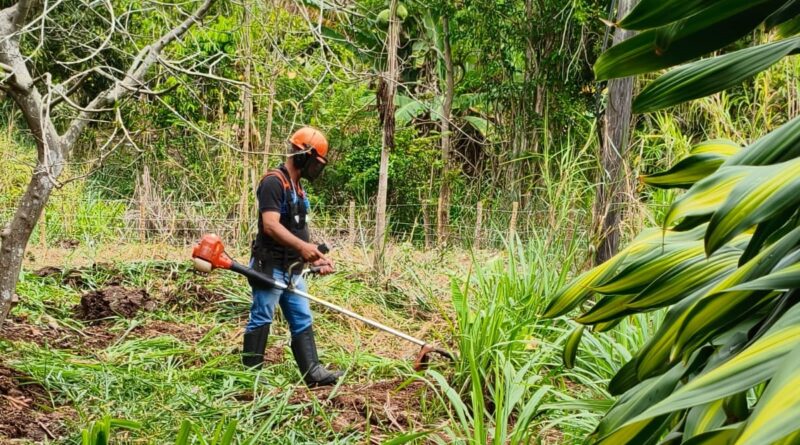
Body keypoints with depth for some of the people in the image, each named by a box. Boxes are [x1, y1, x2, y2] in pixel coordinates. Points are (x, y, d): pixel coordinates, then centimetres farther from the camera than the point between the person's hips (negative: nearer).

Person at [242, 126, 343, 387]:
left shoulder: (297, 187, 17)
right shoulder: (274, 182, -14)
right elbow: (270, 225, -25)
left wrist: (317, 257, 11)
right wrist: (302, 246, -35)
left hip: (292, 270, 10)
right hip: (271, 267, -10)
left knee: (302, 321, 7)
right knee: (261, 319, -2)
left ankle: (313, 372, 9)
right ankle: (250, 374, 5)